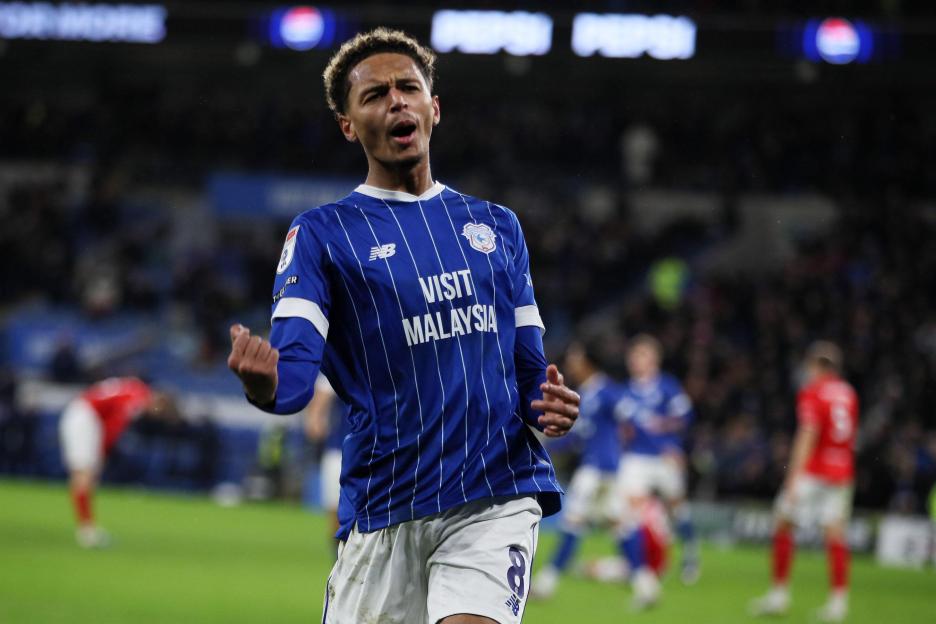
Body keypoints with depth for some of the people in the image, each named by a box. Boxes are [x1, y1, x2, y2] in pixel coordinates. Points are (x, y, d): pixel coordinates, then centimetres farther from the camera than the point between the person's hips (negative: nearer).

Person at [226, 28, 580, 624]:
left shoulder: (497, 226, 16)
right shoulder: (321, 233, 4)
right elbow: (295, 369, -10)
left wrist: (549, 404, -2)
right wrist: (265, 382, -33)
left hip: (496, 500, 1)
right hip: (383, 512, -1)